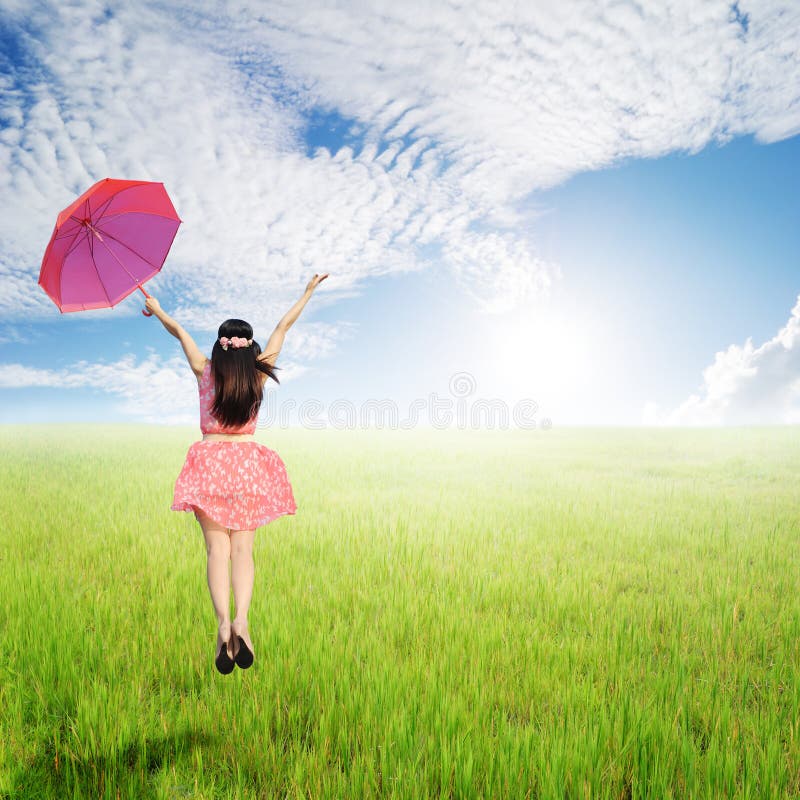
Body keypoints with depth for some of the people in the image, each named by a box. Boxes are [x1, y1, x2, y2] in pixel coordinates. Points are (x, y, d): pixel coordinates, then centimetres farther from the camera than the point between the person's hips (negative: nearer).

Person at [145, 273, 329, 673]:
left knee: (217, 547, -1)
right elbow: (282, 328, 10)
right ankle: (241, 620, -16)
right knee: (242, 547, 2)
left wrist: (157, 310, 32)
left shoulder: (205, 371, 0)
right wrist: (308, 292, 22)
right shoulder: (258, 372, 0)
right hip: (247, 463, 0)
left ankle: (223, 625, -14)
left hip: (210, 462, 0)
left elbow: (180, 332, 15)